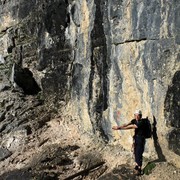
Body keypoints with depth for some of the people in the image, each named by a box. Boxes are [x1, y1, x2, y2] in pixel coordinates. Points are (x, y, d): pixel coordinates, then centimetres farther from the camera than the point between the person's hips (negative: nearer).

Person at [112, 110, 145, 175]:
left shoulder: (141, 123, -25)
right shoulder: (134, 120, 0)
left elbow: (130, 127, -30)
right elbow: (127, 124, -11)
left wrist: (119, 128, -32)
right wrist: (119, 126, -28)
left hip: (140, 139, -7)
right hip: (136, 138, 7)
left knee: (139, 154, -7)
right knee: (135, 152, 14)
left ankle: (139, 169, -1)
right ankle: (137, 165, 31)